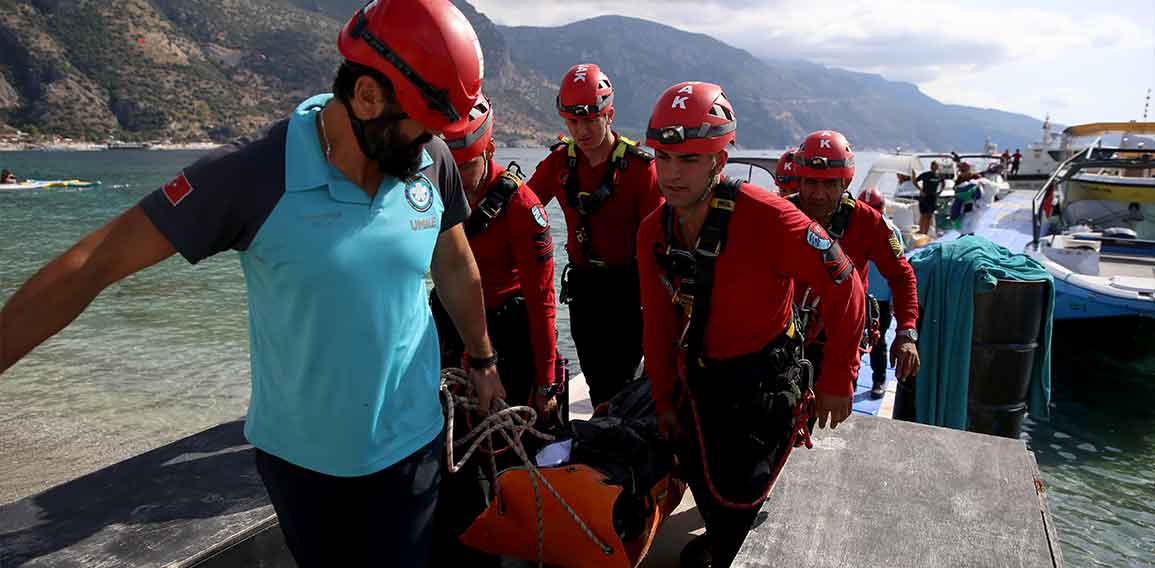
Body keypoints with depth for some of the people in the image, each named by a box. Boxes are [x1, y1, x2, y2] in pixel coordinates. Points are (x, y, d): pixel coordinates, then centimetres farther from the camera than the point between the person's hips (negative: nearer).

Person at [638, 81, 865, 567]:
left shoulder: (765, 216, -27)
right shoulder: (653, 233, -8)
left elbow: (843, 287, -19)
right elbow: (658, 322, 2)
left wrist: (837, 380, -13)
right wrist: (664, 399, 8)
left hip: (764, 384, -5)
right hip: (699, 381, 6)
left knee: (739, 501, 1)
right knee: (702, 481, 23)